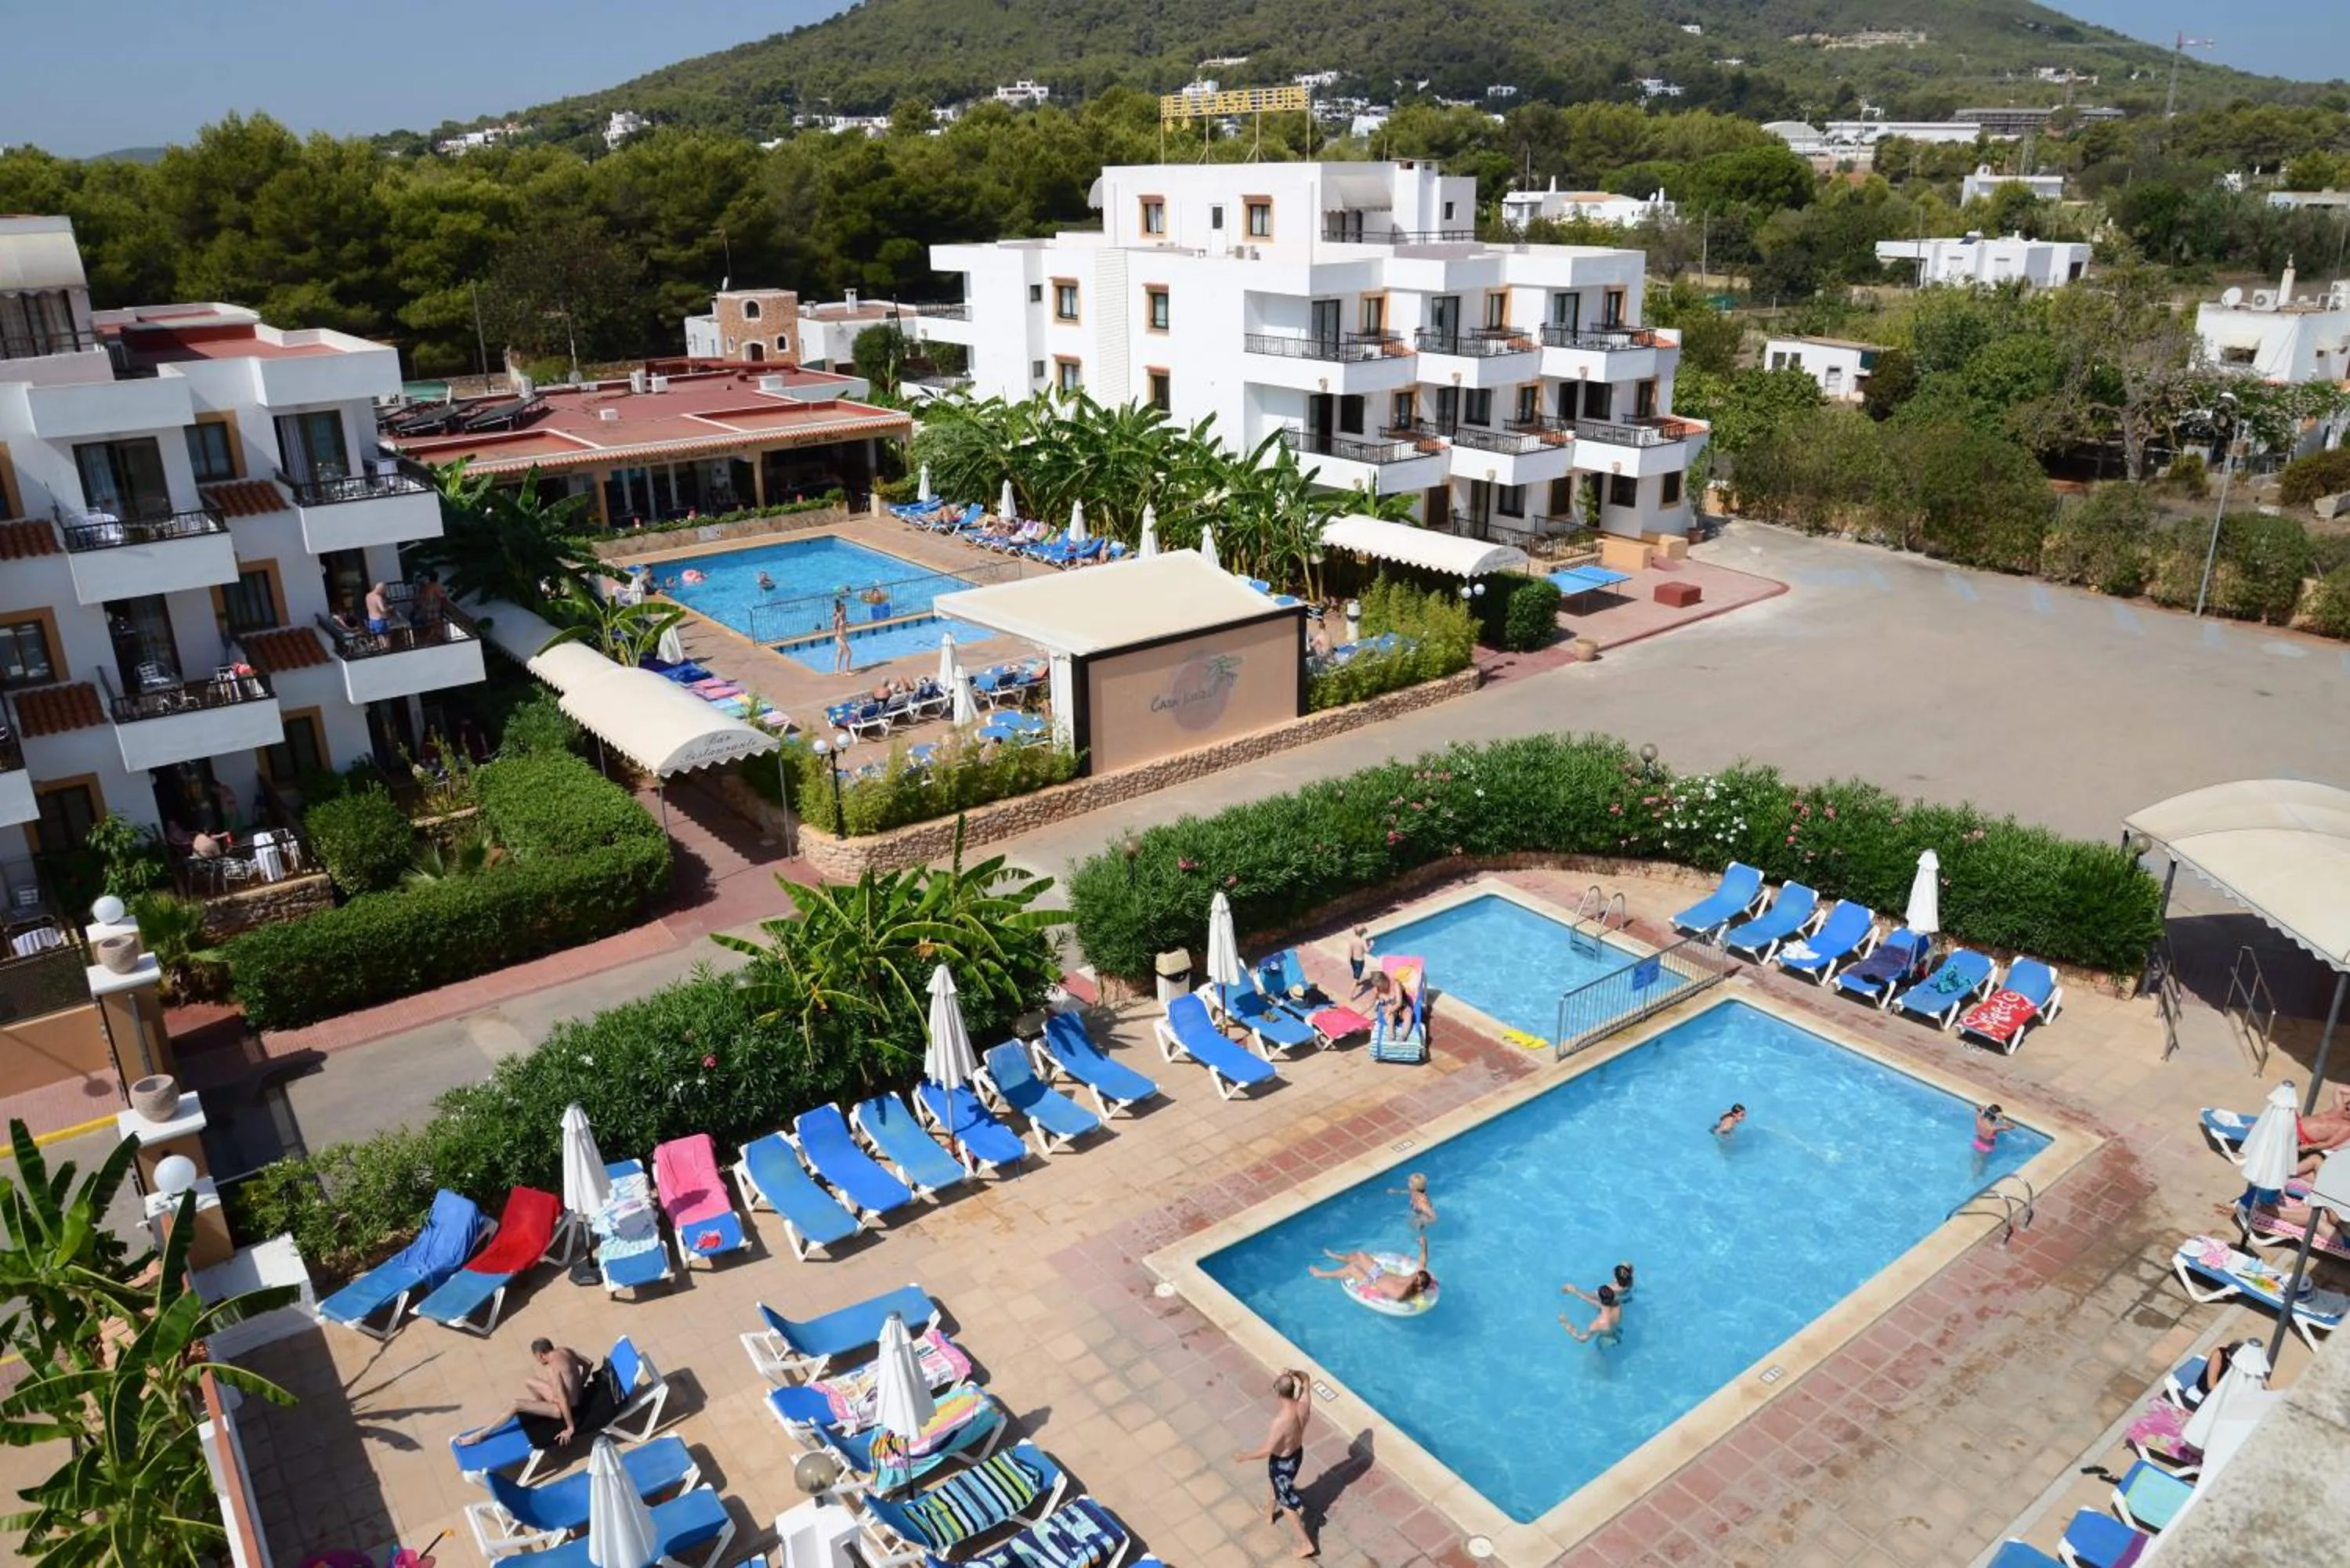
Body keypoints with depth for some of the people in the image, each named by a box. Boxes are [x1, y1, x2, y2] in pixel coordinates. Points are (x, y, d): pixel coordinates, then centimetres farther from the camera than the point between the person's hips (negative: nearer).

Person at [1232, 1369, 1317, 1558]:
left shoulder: (1280, 1422, -40)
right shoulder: (1304, 1404, -23)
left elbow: (1267, 1450, -30)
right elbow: (1306, 1380, -3)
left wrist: (1244, 1457, -16)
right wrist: (1295, 1374, -24)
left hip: (1282, 1462, -7)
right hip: (1297, 1453, 7)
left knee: (1286, 1502, 17)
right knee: (1278, 1485, 35)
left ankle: (1306, 1544, 28)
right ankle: (1271, 1514, 61)